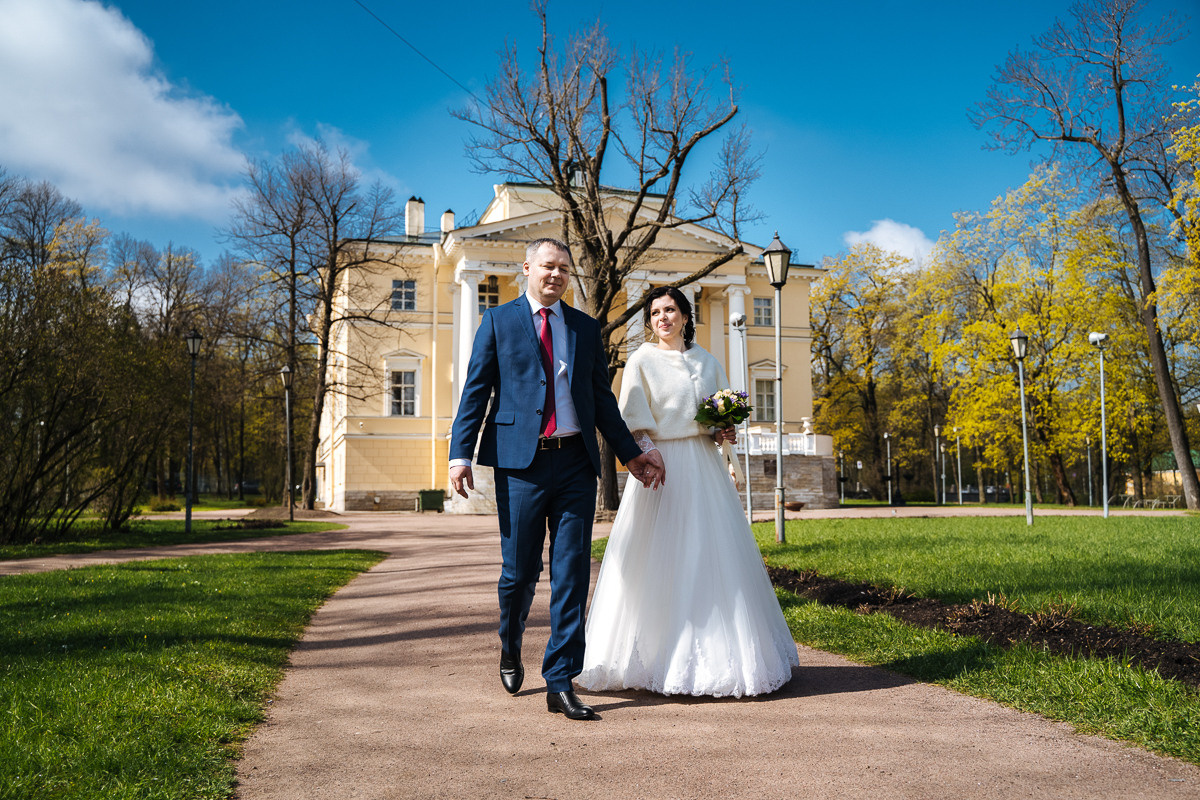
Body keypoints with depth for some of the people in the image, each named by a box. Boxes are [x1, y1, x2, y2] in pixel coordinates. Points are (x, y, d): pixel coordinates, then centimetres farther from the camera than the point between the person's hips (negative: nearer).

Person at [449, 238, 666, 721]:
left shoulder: (586, 328, 16)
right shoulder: (498, 322, 8)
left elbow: (602, 398, 19)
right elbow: (475, 391, 2)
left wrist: (630, 454, 15)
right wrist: (460, 454, -9)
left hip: (577, 464, 3)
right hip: (521, 462, -2)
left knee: (572, 574, -1)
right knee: (519, 571, 6)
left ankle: (560, 684, 7)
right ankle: (510, 648, 36)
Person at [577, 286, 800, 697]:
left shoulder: (706, 360, 15)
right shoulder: (642, 360, 1)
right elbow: (636, 423, -7)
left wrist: (723, 433, -1)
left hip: (704, 466, 5)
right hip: (662, 466, -5)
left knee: (714, 553, 5)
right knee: (660, 560, -4)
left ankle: (718, 655, 15)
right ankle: (659, 657, 5)